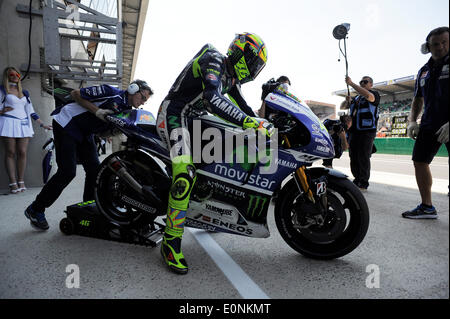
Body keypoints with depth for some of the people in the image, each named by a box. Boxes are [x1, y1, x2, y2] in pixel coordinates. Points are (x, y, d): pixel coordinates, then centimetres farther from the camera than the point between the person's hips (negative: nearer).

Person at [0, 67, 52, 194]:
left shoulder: (24, 92, 20)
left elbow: (31, 111, 19)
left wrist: (42, 124, 14)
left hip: (23, 124, 3)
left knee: (22, 152, -4)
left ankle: (21, 181, 1)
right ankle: (13, 183, -4)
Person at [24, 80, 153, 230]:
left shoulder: (127, 110, 5)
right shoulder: (112, 92, -19)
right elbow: (75, 94, -14)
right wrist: (97, 111, -22)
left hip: (86, 133, 8)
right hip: (67, 123, -8)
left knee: (94, 169, 1)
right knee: (68, 171, -12)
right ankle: (35, 209, 3)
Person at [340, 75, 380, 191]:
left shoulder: (374, 94, 4)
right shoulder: (356, 98, 24)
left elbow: (368, 96, -20)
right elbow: (342, 107, 23)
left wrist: (351, 83, -20)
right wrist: (347, 101, 0)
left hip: (366, 131, -7)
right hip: (353, 131, 7)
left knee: (363, 158, -8)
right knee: (353, 158, 6)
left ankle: (363, 184, -1)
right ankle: (357, 180, 16)